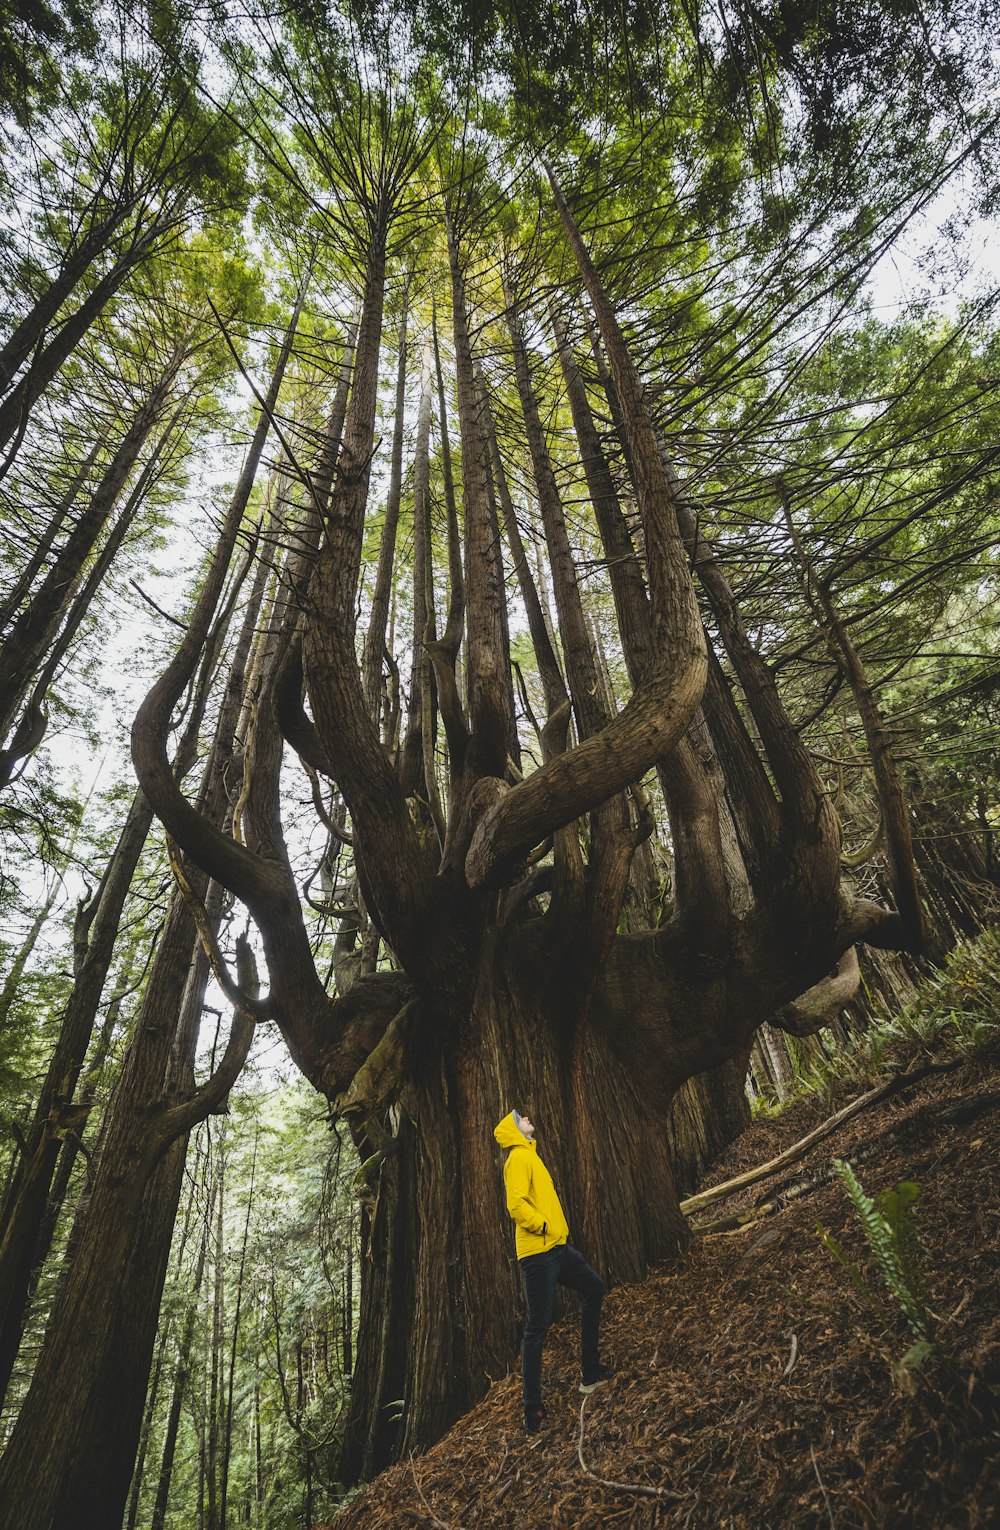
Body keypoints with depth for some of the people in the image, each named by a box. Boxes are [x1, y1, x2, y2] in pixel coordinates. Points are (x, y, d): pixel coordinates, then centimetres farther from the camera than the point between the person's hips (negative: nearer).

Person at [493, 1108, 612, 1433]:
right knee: (537, 1327, -4)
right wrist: (546, 1226, -18)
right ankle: (532, 1410, 5)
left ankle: (590, 1372, 28)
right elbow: (516, 1205, -24)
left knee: (594, 1288, 19)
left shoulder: (530, 1156, 19)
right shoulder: (519, 1157, -13)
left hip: (557, 1248, 10)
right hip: (538, 1251, -10)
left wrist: (558, 1230, 15)